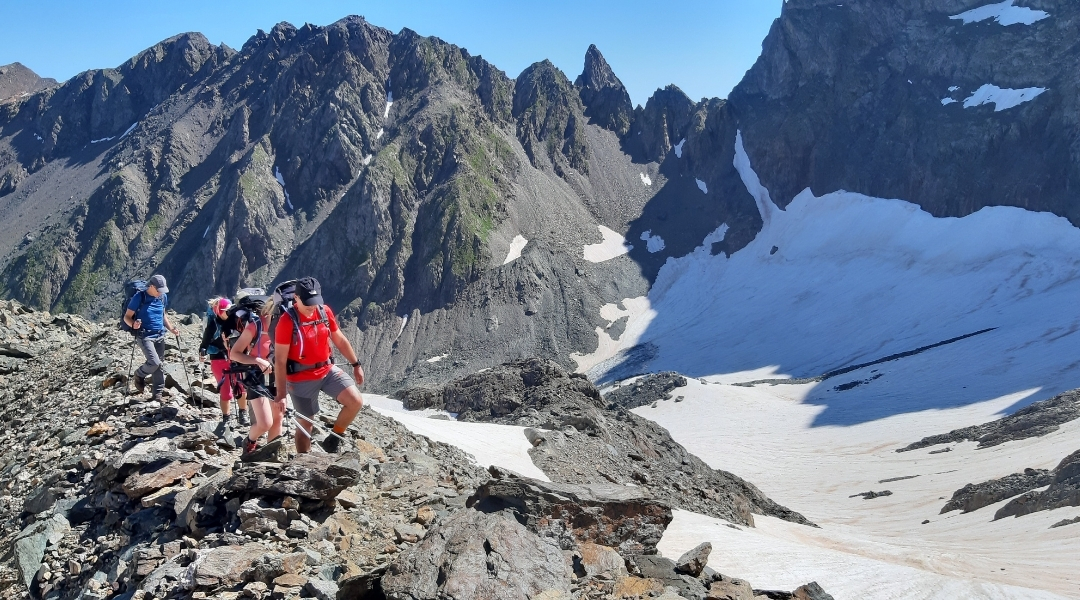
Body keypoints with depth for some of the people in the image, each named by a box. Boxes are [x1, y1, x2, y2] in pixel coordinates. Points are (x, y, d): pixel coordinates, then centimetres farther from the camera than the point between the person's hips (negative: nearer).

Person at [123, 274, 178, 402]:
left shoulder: (163, 297, 5)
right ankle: (139, 375, 12)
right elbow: (127, 317, -7)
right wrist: (133, 325, -28)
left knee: (158, 365, 7)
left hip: (160, 335, 6)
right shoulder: (139, 298, -12)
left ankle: (157, 394, 15)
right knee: (154, 362, -19)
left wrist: (171, 328, 9)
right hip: (145, 336, -6)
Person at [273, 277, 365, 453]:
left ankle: (334, 438, 10)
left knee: (356, 402, -13)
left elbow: (340, 340, 10)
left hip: (328, 370, 4)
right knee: (306, 424, 7)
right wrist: (281, 394, -16)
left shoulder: (325, 312, -4)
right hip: (301, 379, -4)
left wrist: (356, 364, 14)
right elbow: (280, 360, -16)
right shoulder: (287, 321, -18)